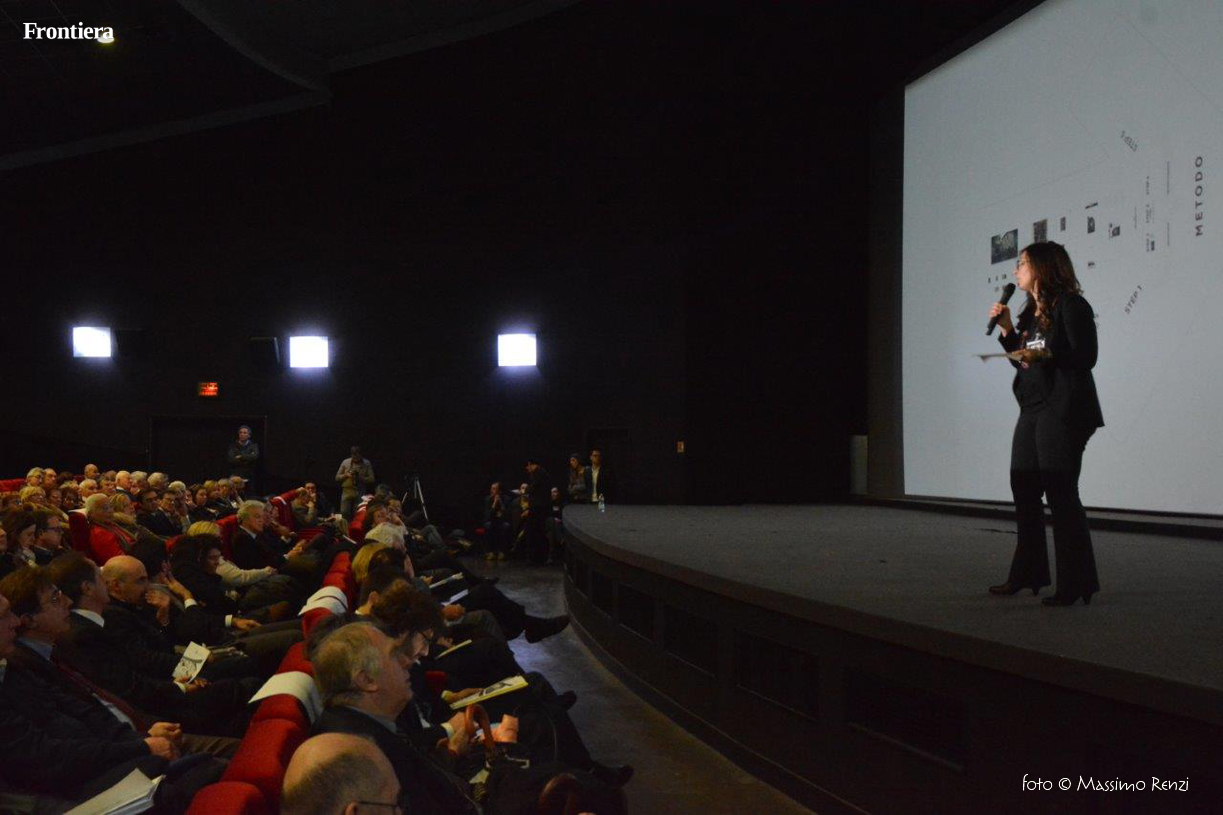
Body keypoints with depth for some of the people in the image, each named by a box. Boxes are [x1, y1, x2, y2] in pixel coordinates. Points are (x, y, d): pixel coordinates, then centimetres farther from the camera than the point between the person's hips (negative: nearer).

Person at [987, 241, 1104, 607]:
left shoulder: (1071, 306, -8)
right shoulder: (1030, 312, 18)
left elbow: (1086, 357, -15)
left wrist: (1045, 355, -26)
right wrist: (1007, 330, 9)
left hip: (1062, 411, -9)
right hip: (1032, 409, 9)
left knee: (1060, 494, -8)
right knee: (1024, 491, 11)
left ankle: (1075, 584, -2)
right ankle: (1028, 573, 21)